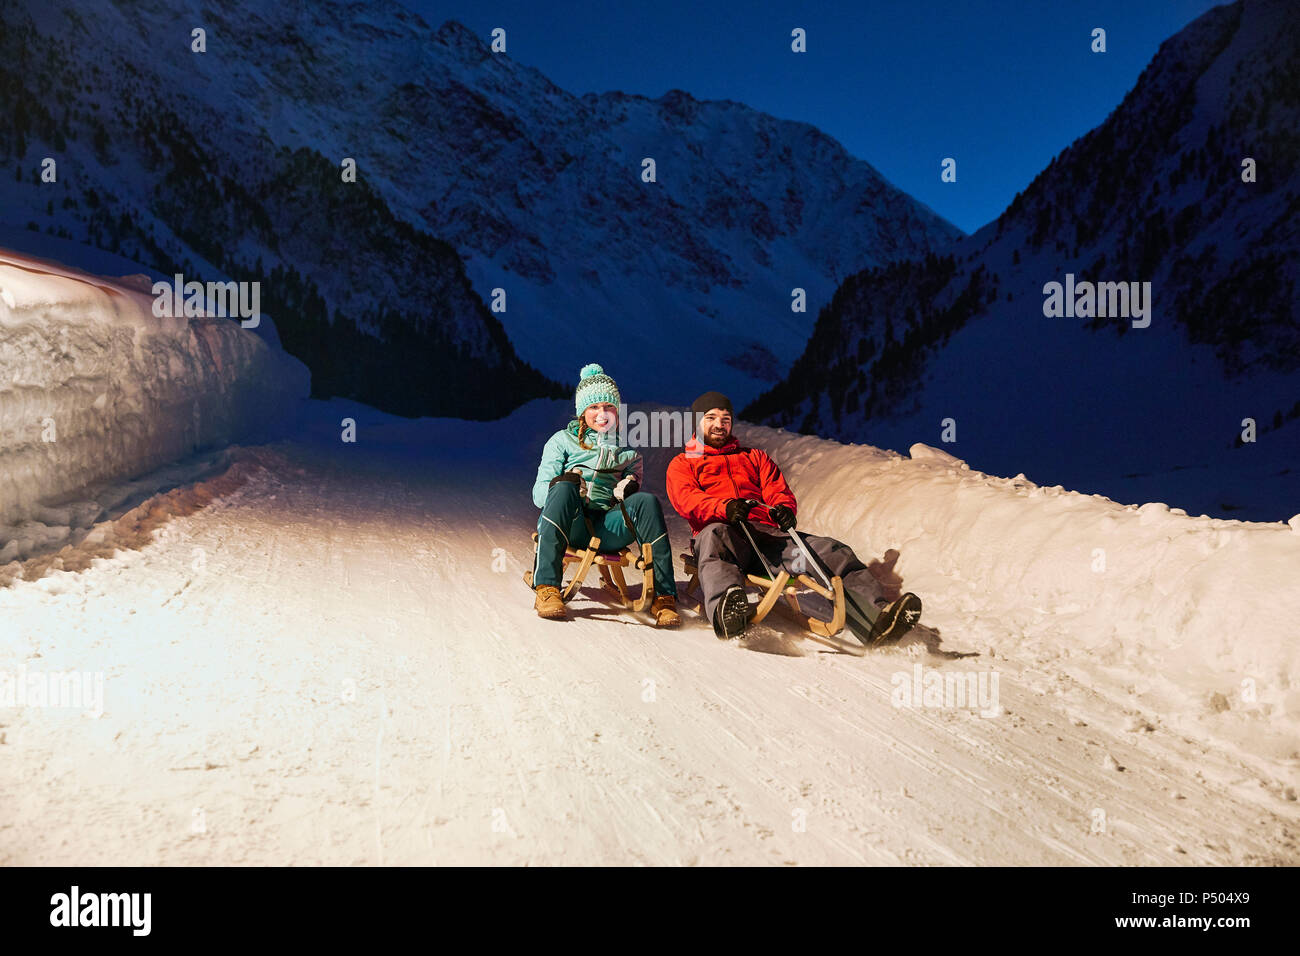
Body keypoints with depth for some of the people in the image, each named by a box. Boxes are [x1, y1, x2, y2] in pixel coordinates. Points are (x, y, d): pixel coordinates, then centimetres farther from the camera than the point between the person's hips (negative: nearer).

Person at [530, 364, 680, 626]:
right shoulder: (563, 440, 17)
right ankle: (546, 588, -40)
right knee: (564, 487, -34)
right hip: (568, 525, -1)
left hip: (608, 527, 2)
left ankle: (663, 597, -31)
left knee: (647, 500, -28)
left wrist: (629, 488, -7)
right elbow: (539, 492, 6)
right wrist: (569, 489, -16)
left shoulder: (628, 449, 24)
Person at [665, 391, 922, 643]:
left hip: (768, 534, 4)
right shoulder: (681, 464, 23)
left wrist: (784, 508, -8)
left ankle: (876, 619, -43)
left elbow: (778, 490, 19)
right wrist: (725, 507, -22)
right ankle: (726, 610, -71)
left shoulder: (754, 457, 35)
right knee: (715, 536, -43)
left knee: (833, 552, -21)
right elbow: (687, 499, 1)